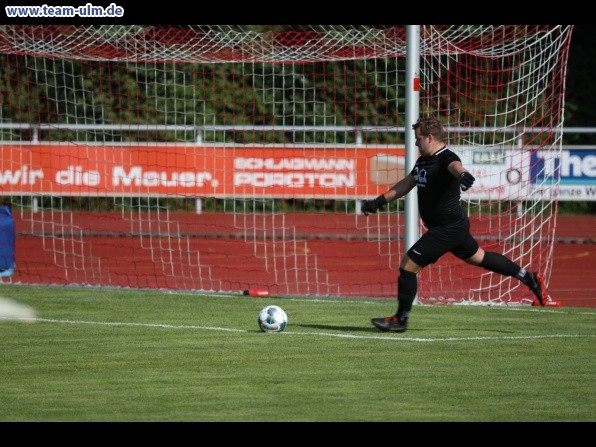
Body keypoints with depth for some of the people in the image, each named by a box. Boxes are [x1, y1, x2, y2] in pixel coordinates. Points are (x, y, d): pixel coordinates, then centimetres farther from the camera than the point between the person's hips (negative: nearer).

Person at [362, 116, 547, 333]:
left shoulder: (446, 158, -21)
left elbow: (455, 166, -46)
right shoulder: (424, 160, 9)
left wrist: (463, 175, -69)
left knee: (407, 265, -8)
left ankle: (400, 319, 3)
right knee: (479, 258, 25)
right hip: (454, 225, 11)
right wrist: (379, 201, 20)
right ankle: (528, 277, 35)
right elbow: (406, 184, 22)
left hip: (447, 229, -11)